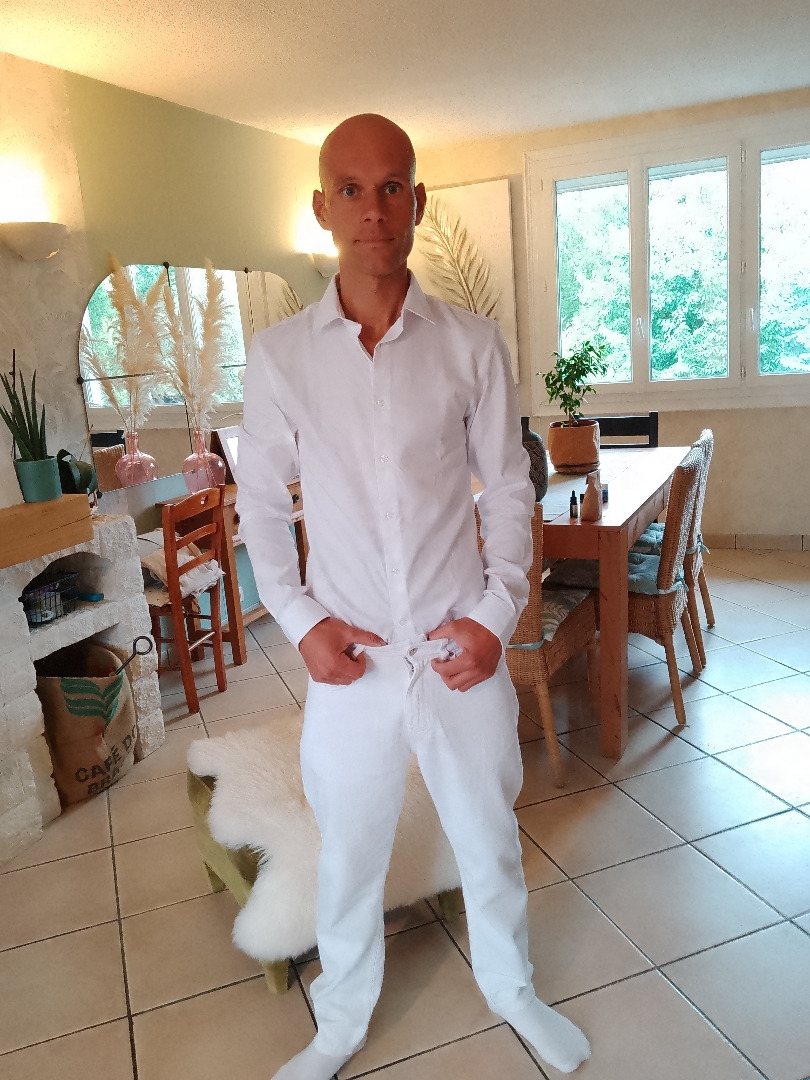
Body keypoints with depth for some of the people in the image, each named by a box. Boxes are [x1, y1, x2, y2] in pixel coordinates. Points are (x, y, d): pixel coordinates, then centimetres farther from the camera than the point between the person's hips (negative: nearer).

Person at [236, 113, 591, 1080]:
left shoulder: (473, 346, -4)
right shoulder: (279, 354, -3)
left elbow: (507, 488, 1)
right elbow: (259, 501, 3)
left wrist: (497, 614, -8)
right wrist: (300, 619, -6)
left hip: (460, 651, 0)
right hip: (347, 657, 0)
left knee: (489, 840, 19)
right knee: (347, 856, 17)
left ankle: (511, 988, 49)